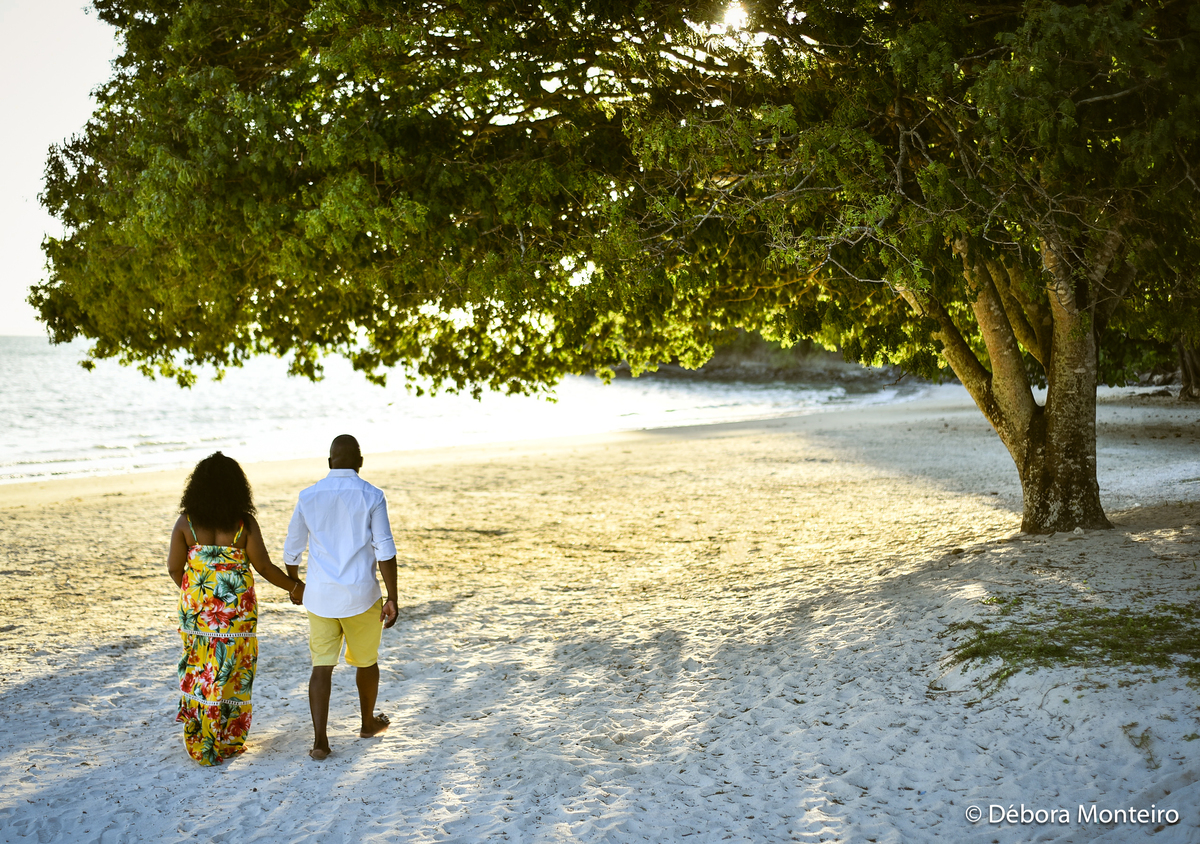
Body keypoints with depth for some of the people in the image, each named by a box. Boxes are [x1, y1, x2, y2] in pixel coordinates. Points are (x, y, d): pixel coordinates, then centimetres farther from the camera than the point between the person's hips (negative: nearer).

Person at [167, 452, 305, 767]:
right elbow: (264, 566, -9)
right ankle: (227, 743, 18)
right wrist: (294, 587, 6)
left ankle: (198, 741, 21)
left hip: (197, 608, 2)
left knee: (198, 672, 15)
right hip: (236, 610, -2)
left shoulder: (186, 522, -7)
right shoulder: (244, 523, -12)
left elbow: (174, 568, -2)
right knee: (231, 674, 10)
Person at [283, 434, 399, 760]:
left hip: (320, 596, 1)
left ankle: (320, 740, -7)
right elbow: (385, 550, -11)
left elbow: (292, 550, 8)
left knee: (322, 666, 3)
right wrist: (392, 599, -7)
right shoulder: (371, 496, -7)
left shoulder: (308, 497, 1)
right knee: (366, 660, 19)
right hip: (360, 595, -1)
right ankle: (368, 722, 37)